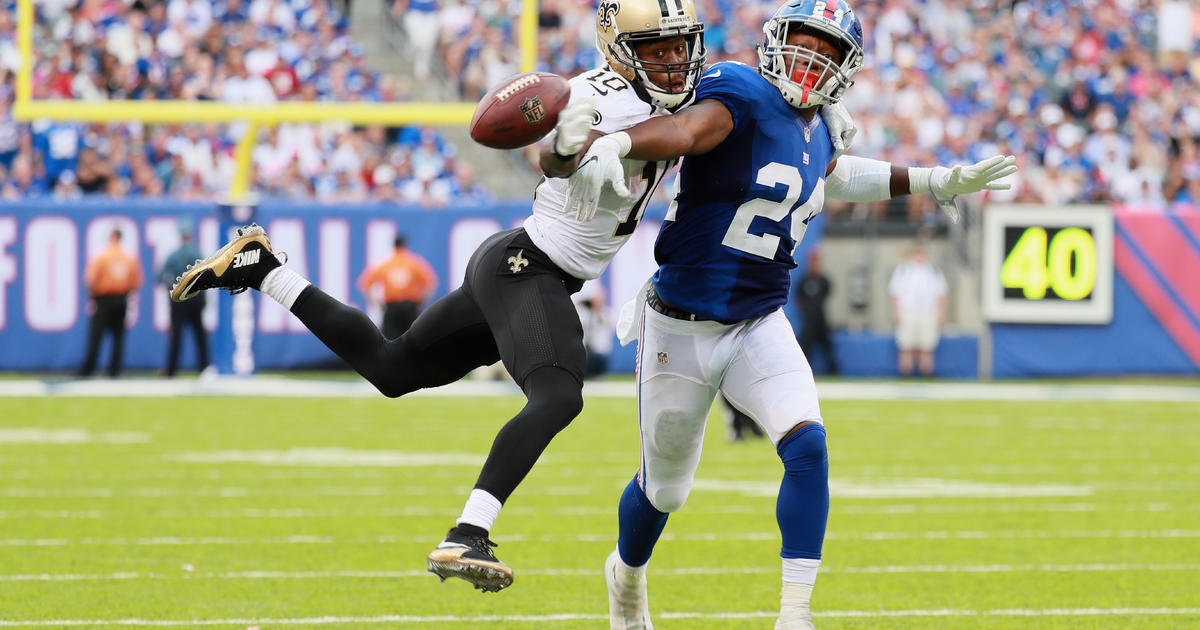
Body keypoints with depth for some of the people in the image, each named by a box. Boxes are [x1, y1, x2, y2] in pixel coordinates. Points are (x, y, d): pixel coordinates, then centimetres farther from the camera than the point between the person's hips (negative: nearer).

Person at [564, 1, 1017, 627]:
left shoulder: (816, 130, 5)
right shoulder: (743, 95, -19)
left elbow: (832, 175, 30)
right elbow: (685, 129, -41)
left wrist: (938, 183, 30)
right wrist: (612, 144, -62)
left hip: (760, 327, 5)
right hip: (681, 330, -5)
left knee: (807, 445, -20)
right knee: (663, 489, 12)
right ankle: (627, 574, 46)